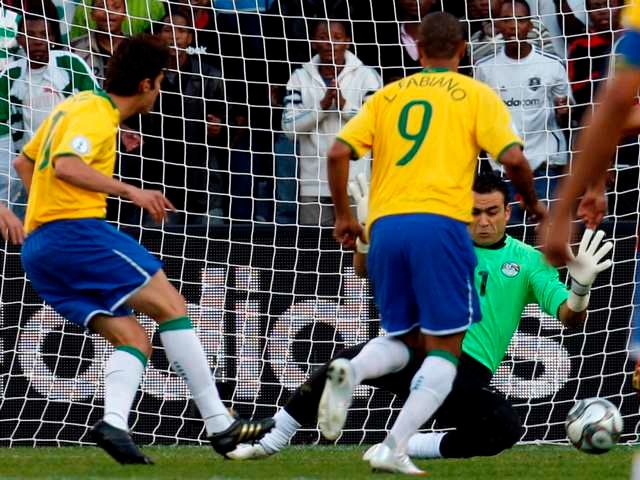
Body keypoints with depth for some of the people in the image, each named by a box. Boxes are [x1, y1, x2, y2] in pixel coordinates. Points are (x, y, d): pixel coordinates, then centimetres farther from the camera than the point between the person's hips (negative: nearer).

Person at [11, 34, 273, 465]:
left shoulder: (74, 106, 22)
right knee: (171, 305, -7)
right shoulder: (95, 114, -7)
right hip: (75, 229, -10)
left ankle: (114, 422, -21)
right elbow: (65, 166, -24)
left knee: (134, 340, 4)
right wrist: (131, 192, -25)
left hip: (37, 246, 10)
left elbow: (24, 162, 31)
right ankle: (219, 424, -12)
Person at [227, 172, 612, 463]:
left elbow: (570, 319, -2)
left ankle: (401, 448, -11)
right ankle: (270, 442, -18)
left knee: (507, 431, -30)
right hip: (417, 350, 0)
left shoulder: (528, 261, 7)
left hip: (469, 374, 0)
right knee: (349, 361, -31)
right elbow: (368, 269, 10)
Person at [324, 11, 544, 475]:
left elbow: (338, 152, 6)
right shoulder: (477, 95, 8)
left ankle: (350, 371, -13)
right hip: (440, 223, -4)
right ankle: (395, 447, -14)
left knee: (401, 338, 21)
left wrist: (343, 216, 17)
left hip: (384, 226, 4)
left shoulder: (387, 96, 17)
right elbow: (513, 157, -3)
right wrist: (532, 202, 15)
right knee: (444, 350, 4)